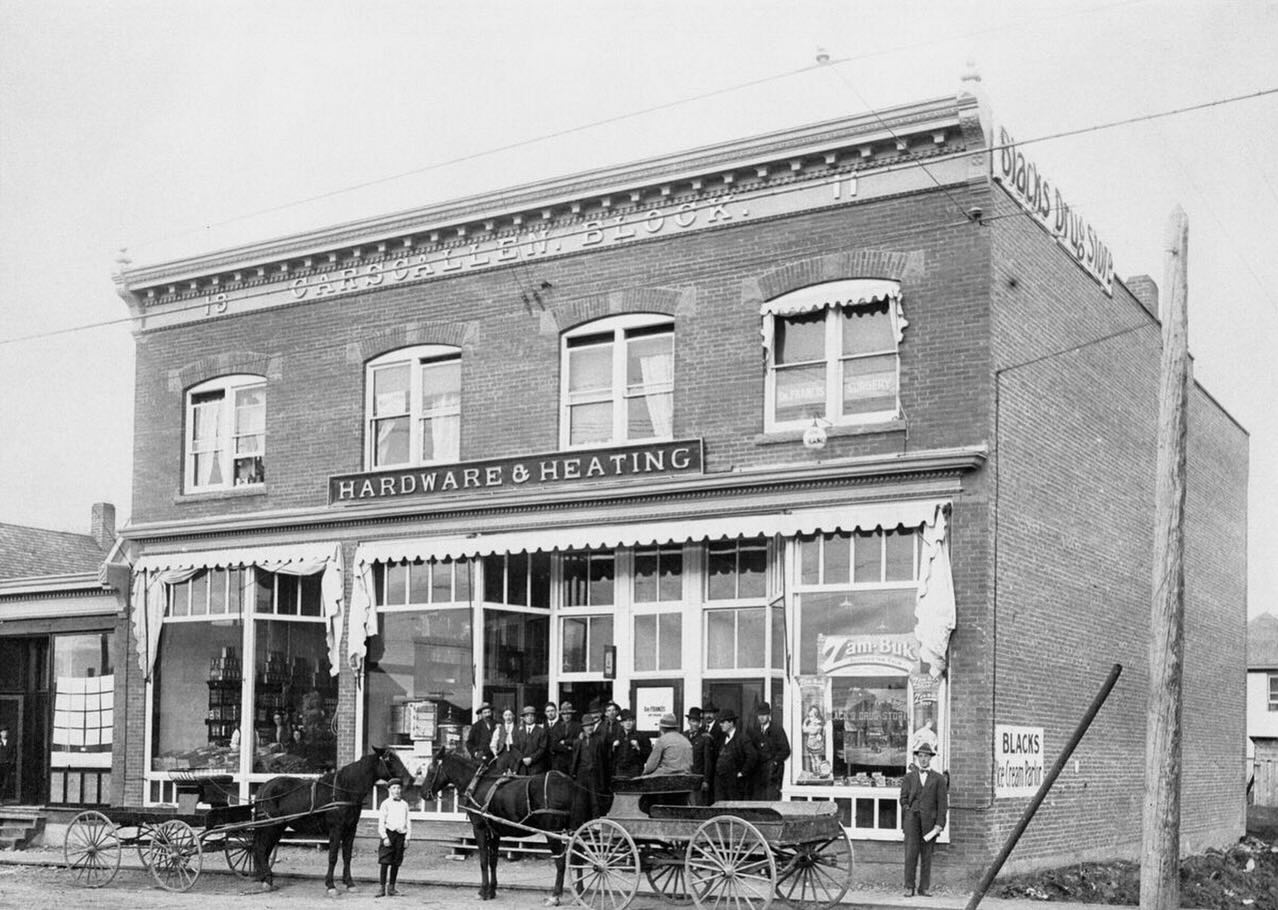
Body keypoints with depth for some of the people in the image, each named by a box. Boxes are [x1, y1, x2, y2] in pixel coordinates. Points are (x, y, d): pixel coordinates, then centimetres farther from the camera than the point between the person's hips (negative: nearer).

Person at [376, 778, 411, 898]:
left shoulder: (404, 805, 11)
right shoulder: (385, 804, 1)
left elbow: (408, 822, 12)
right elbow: (381, 823, -3)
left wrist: (407, 838, 5)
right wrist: (384, 837, -11)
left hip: (401, 835, 3)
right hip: (389, 833, -3)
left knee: (396, 863, 6)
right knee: (385, 862, -5)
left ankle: (391, 886, 16)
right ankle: (382, 887, -1)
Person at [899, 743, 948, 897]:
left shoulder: (938, 778, 8)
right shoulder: (909, 777, 12)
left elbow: (942, 802, 3)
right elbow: (903, 799, 11)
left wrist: (939, 823, -6)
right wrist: (910, 813, -3)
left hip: (930, 820, 0)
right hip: (912, 819, 0)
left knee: (926, 855, 2)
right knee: (911, 853, -7)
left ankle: (924, 888, 7)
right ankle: (909, 888, -6)